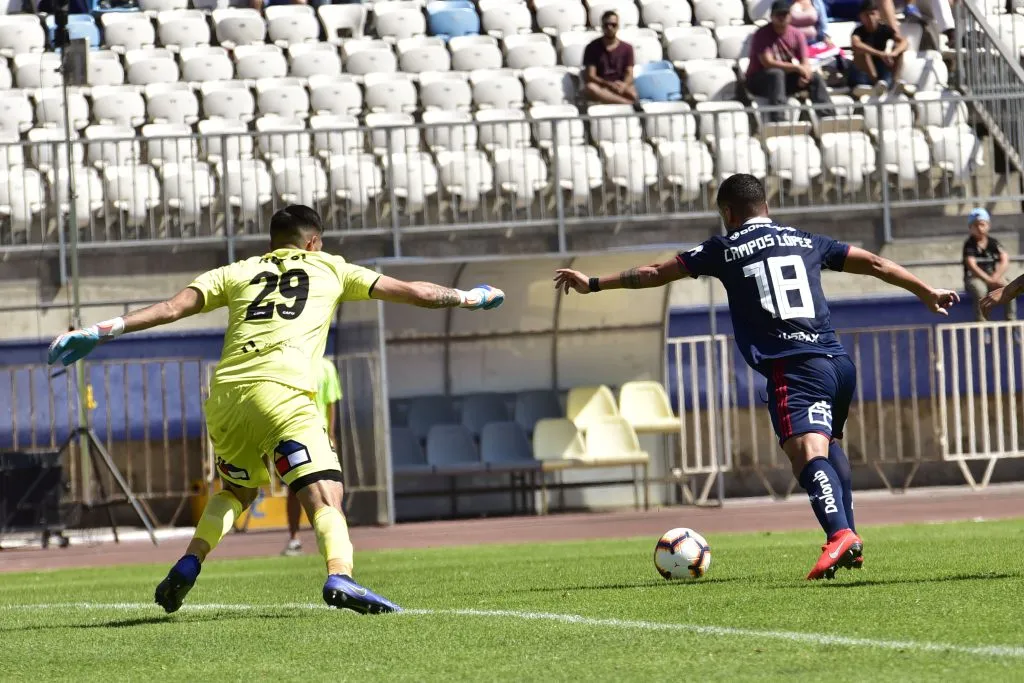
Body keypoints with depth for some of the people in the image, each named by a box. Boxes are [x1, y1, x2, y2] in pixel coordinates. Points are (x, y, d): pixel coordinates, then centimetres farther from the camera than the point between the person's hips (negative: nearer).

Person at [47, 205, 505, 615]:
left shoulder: (237, 273, 26)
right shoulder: (330, 269, 23)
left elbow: (174, 307, 13)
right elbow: (414, 293, 25)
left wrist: (105, 330, 14)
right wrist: (467, 298, 42)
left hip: (223, 394, 4)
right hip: (281, 393, -4)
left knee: (236, 489, 30)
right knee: (325, 498, -13)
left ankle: (188, 566, 15)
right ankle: (340, 576, -41)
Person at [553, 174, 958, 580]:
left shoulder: (724, 250, 11)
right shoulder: (806, 242, 22)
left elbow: (655, 274, 17)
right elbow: (874, 264, 26)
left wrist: (592, 284, 28)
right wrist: (927, 294, 38)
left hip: (793, 368, -6)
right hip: (838, 362, 6)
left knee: (809, 453, -21)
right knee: (829, 445, 28)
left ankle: (840, 534, -44)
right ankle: (850, 543, 22)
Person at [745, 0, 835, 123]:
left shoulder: (796, 35, 0)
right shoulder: (762, 34, -17)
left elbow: (805, 63, -2)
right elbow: (768, 63, -25)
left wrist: (804, 74, -27)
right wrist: (797, 68, -26)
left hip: (785, 80, 5)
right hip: (758, 80, -5)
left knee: (815, 76, -12)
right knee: (777, 73, -37)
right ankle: (777, 121, -49)